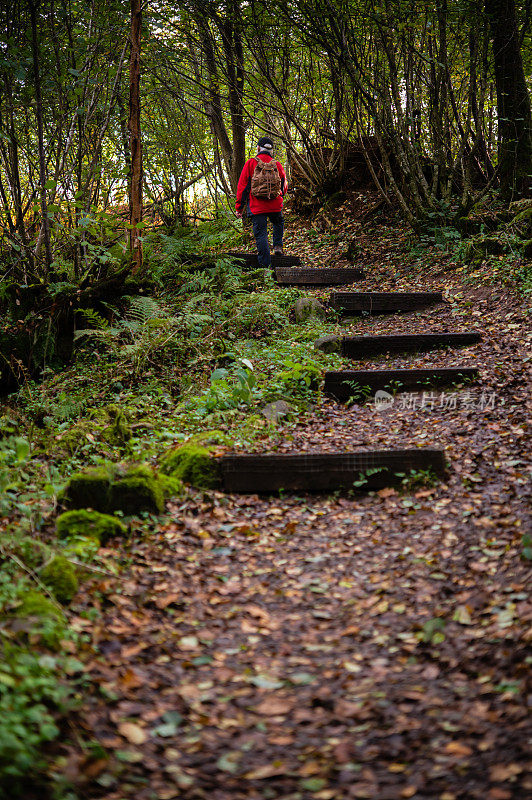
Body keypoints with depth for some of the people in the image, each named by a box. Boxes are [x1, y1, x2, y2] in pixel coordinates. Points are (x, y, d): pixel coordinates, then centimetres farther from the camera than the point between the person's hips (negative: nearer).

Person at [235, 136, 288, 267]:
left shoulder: (251, 163, -1)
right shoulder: (277, 165, 6)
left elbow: (242, 185, -2)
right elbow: (284, 186, 15)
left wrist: (239, 207, 3)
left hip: (257, 206, -2)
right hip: (275, 205, 2)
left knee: (260, 234, 0)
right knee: (278, 223, 32)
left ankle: (265, 265, -3)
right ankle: (278, 245, 17)